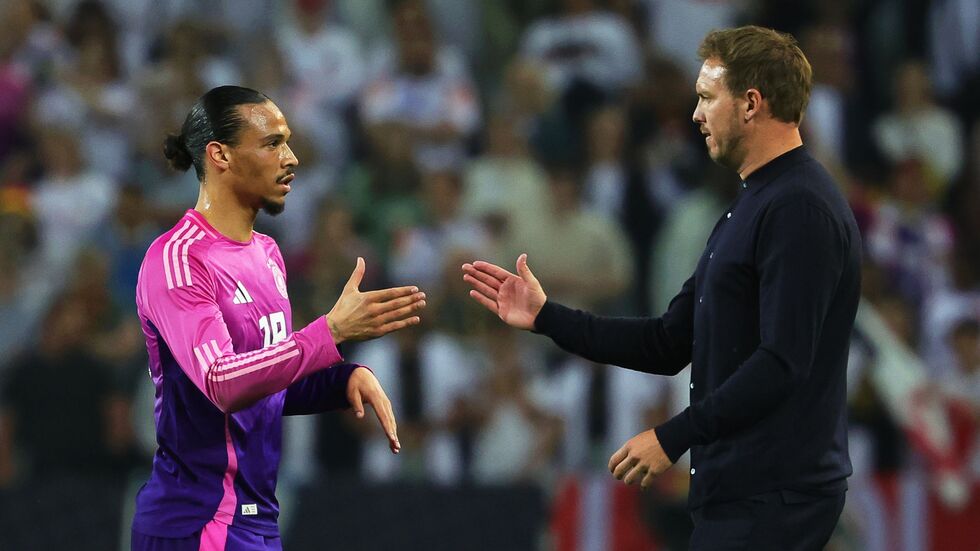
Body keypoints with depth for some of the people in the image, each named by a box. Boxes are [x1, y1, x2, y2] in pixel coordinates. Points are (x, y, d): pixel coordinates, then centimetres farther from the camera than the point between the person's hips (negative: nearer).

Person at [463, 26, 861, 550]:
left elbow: (782, 363, -23)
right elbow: (672, 343, 18)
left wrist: (674, 437, -21)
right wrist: (546, 317, 14)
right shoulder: (752, 204, 18)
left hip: (772, 497, -10)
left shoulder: (800, 210, -15)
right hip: (743, 488, 10)